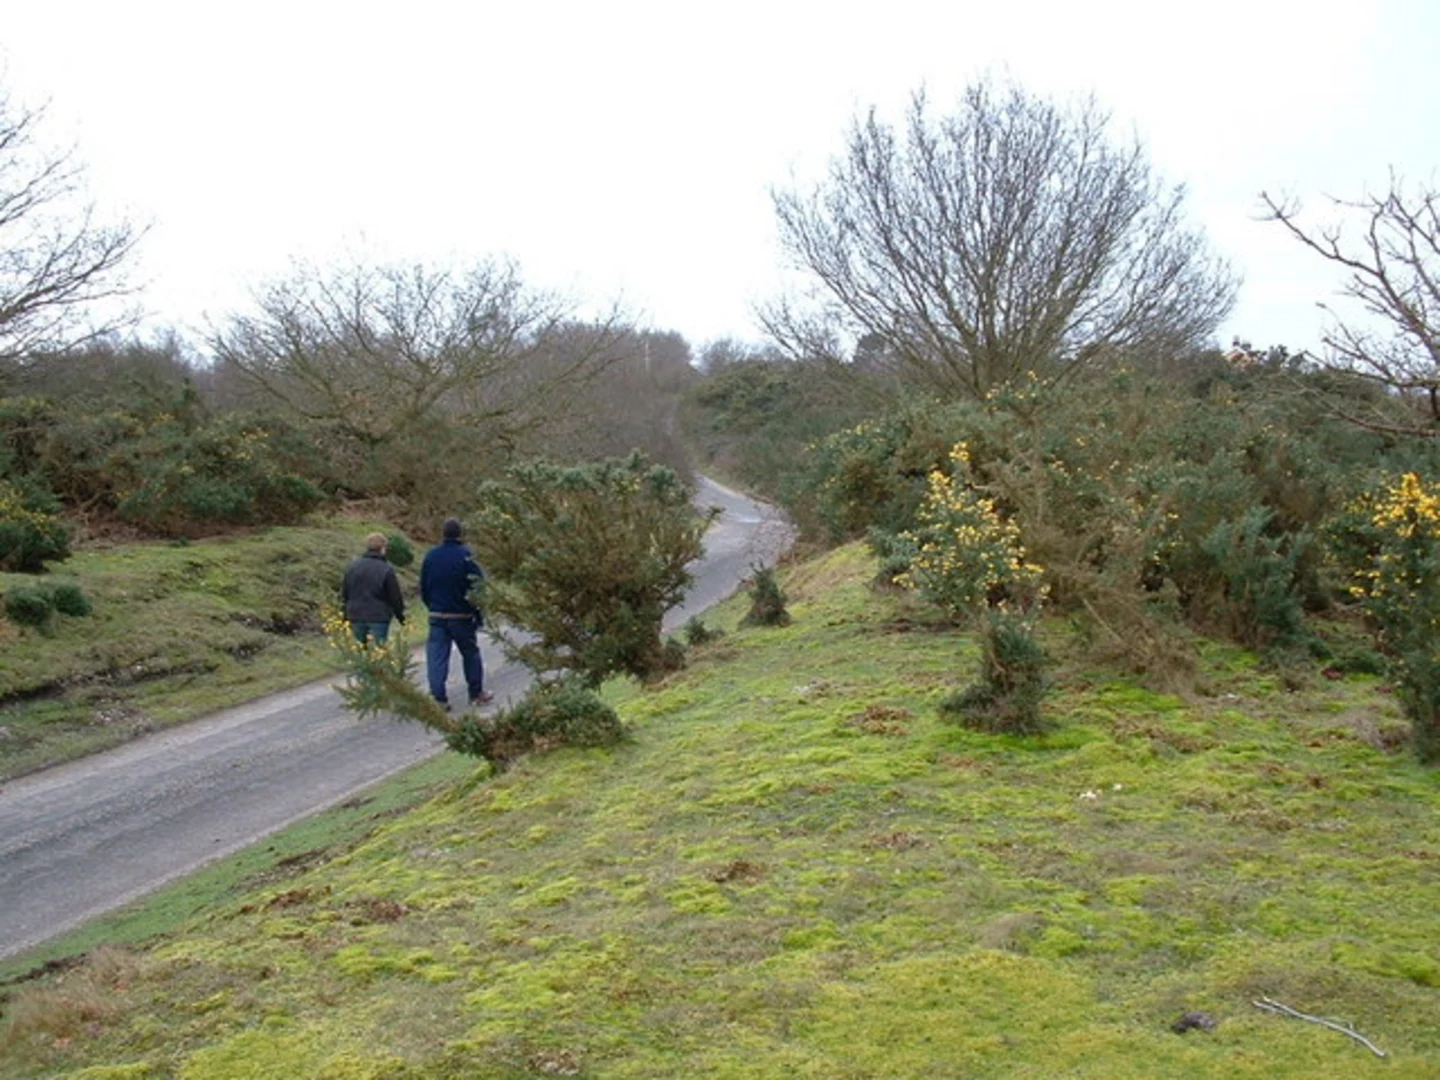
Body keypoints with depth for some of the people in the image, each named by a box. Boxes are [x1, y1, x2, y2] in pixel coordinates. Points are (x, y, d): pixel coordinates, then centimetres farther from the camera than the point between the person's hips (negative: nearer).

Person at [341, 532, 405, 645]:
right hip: (379, 618, -5)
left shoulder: (351, 567, 7)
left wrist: (346, 616, 21)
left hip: (356, 618, 5)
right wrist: (400, 615, 9)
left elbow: (344, 594, 12)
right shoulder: (386, 570, -9)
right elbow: (395, 596, -5)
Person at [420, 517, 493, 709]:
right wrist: (479, 613, -2)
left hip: (437, 616, 2)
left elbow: (423, 588, 8)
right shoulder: (465, 555, -11)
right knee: (470, 653, 14)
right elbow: (477, 584, -12)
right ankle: (476, 693, 22)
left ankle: (439, 697, -3)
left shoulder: (430, 556, 1)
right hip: (461, 616, -2)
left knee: (437, 657, 3)